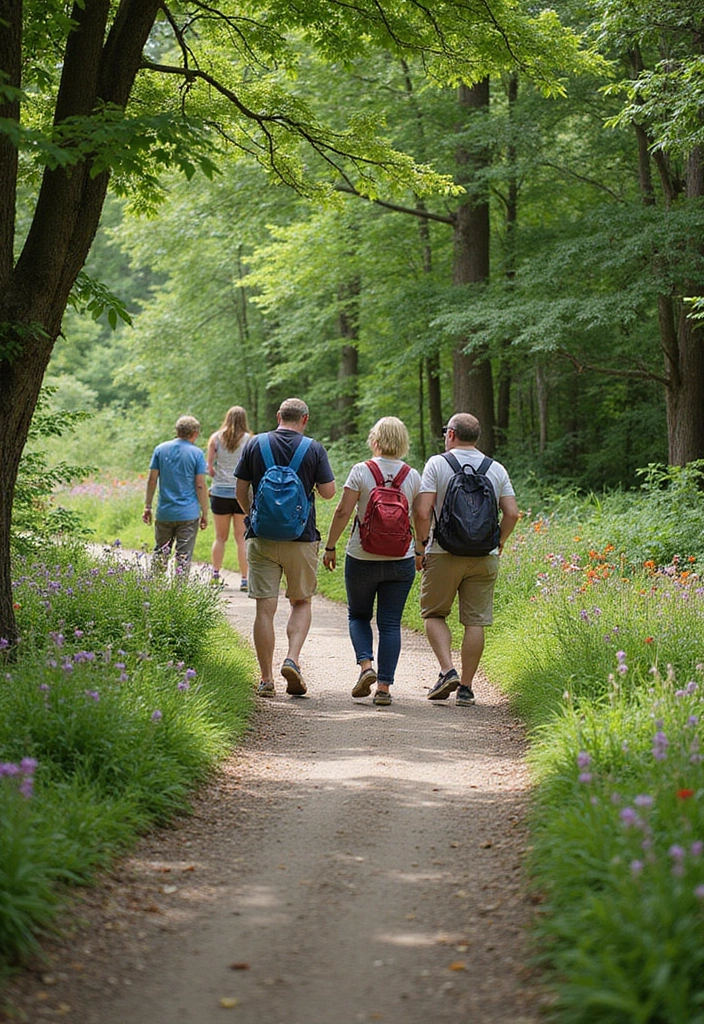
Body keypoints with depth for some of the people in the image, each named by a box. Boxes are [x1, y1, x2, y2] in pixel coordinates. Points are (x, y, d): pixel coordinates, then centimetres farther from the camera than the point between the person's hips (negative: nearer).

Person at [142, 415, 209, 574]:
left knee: (160, 555, 15)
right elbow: (200, 486, -7)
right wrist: (205, 513, -1)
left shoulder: (160, 449, 3)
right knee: (184, 557, 1)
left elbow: (152, 480, 2)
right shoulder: (196, 453, -5)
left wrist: (147, 506, 10)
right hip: (189, 514, -3)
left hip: (164, 513, 3)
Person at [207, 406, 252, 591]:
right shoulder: (249, 440, -3)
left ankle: (215, 575, 9)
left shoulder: (216, 438, 2)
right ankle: (244, 579, 2)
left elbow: (208, 466, 0)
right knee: (242, 538, 3)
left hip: (220, 492, 1)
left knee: (220, 537, 13)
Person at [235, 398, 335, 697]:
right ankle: (292, 659, -7)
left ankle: (266, 680, 4)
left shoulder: (254, 445, 2)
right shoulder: (314, 449, -3)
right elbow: (328, 492, -3)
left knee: (265, 608, 3)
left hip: (261, 537, 1)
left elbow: (240, 492, 4)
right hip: (301, 538, -1)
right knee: (301, 603, 14)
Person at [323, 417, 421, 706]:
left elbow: (343, 512, -10)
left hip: (362, 559, -2)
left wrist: (330, 546, -1)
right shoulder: (412, 476, -1)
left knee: (358, 615, 17)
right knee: (390, 623, 6)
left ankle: (366, 665, -4)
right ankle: (384, 686, 2)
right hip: (401, 560, 2)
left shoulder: (361, 471, -9)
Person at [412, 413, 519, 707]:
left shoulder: (437, 464, -3)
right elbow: (512, 512, 2)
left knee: (434, 614, 12)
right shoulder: (497, 470, 7)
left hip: (444, 553, -3)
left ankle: (447, 671, -5)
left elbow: (422, 510, -11)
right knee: (475, 622, 5)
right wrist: (498, 544, 15)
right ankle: (466, 687, 5)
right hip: (484, 557, 3)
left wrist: (422, 545, 0)